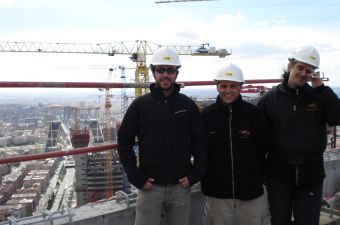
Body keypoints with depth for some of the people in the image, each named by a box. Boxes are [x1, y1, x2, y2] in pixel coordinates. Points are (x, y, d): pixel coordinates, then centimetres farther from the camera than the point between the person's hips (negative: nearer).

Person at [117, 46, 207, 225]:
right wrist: (137, 178, -6)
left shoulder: (188, 105, 2)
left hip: (181, 186, 1)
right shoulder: (140, 105, -2)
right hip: (149, 187, -1)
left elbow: (200, 142, 5)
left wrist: (194, 175, -2)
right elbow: (124, 142, 0)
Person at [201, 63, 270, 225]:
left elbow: (263, 149, 5)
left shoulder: (255, 114, -4)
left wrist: (258, 176, 7)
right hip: (217, 192, 0)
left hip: (251, 191, 0)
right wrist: (205, 180, 4)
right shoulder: (206, 115, -2)